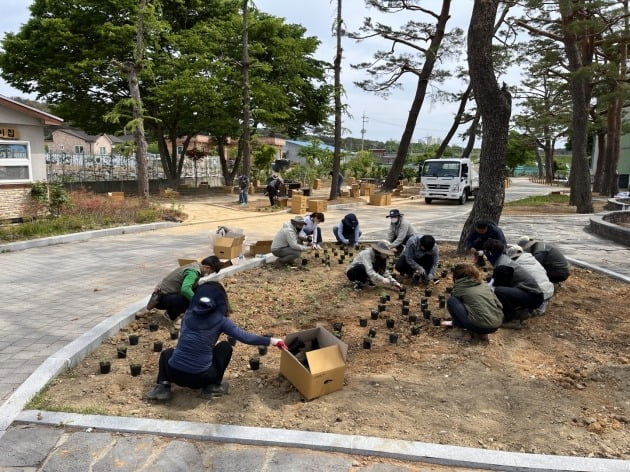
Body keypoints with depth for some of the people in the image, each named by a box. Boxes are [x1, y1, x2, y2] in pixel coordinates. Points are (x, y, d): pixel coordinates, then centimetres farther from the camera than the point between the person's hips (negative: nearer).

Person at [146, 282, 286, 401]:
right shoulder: (220, 320, -4)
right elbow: (245, 337, -4)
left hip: (175, 374, 3)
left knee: (167, 352, 36)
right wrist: (271, 341, 7)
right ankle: (213, 387, 14)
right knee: (225, 346, 19)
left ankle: (163, 386, 12)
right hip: (200, 378, -3)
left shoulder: (188, 314, 7)